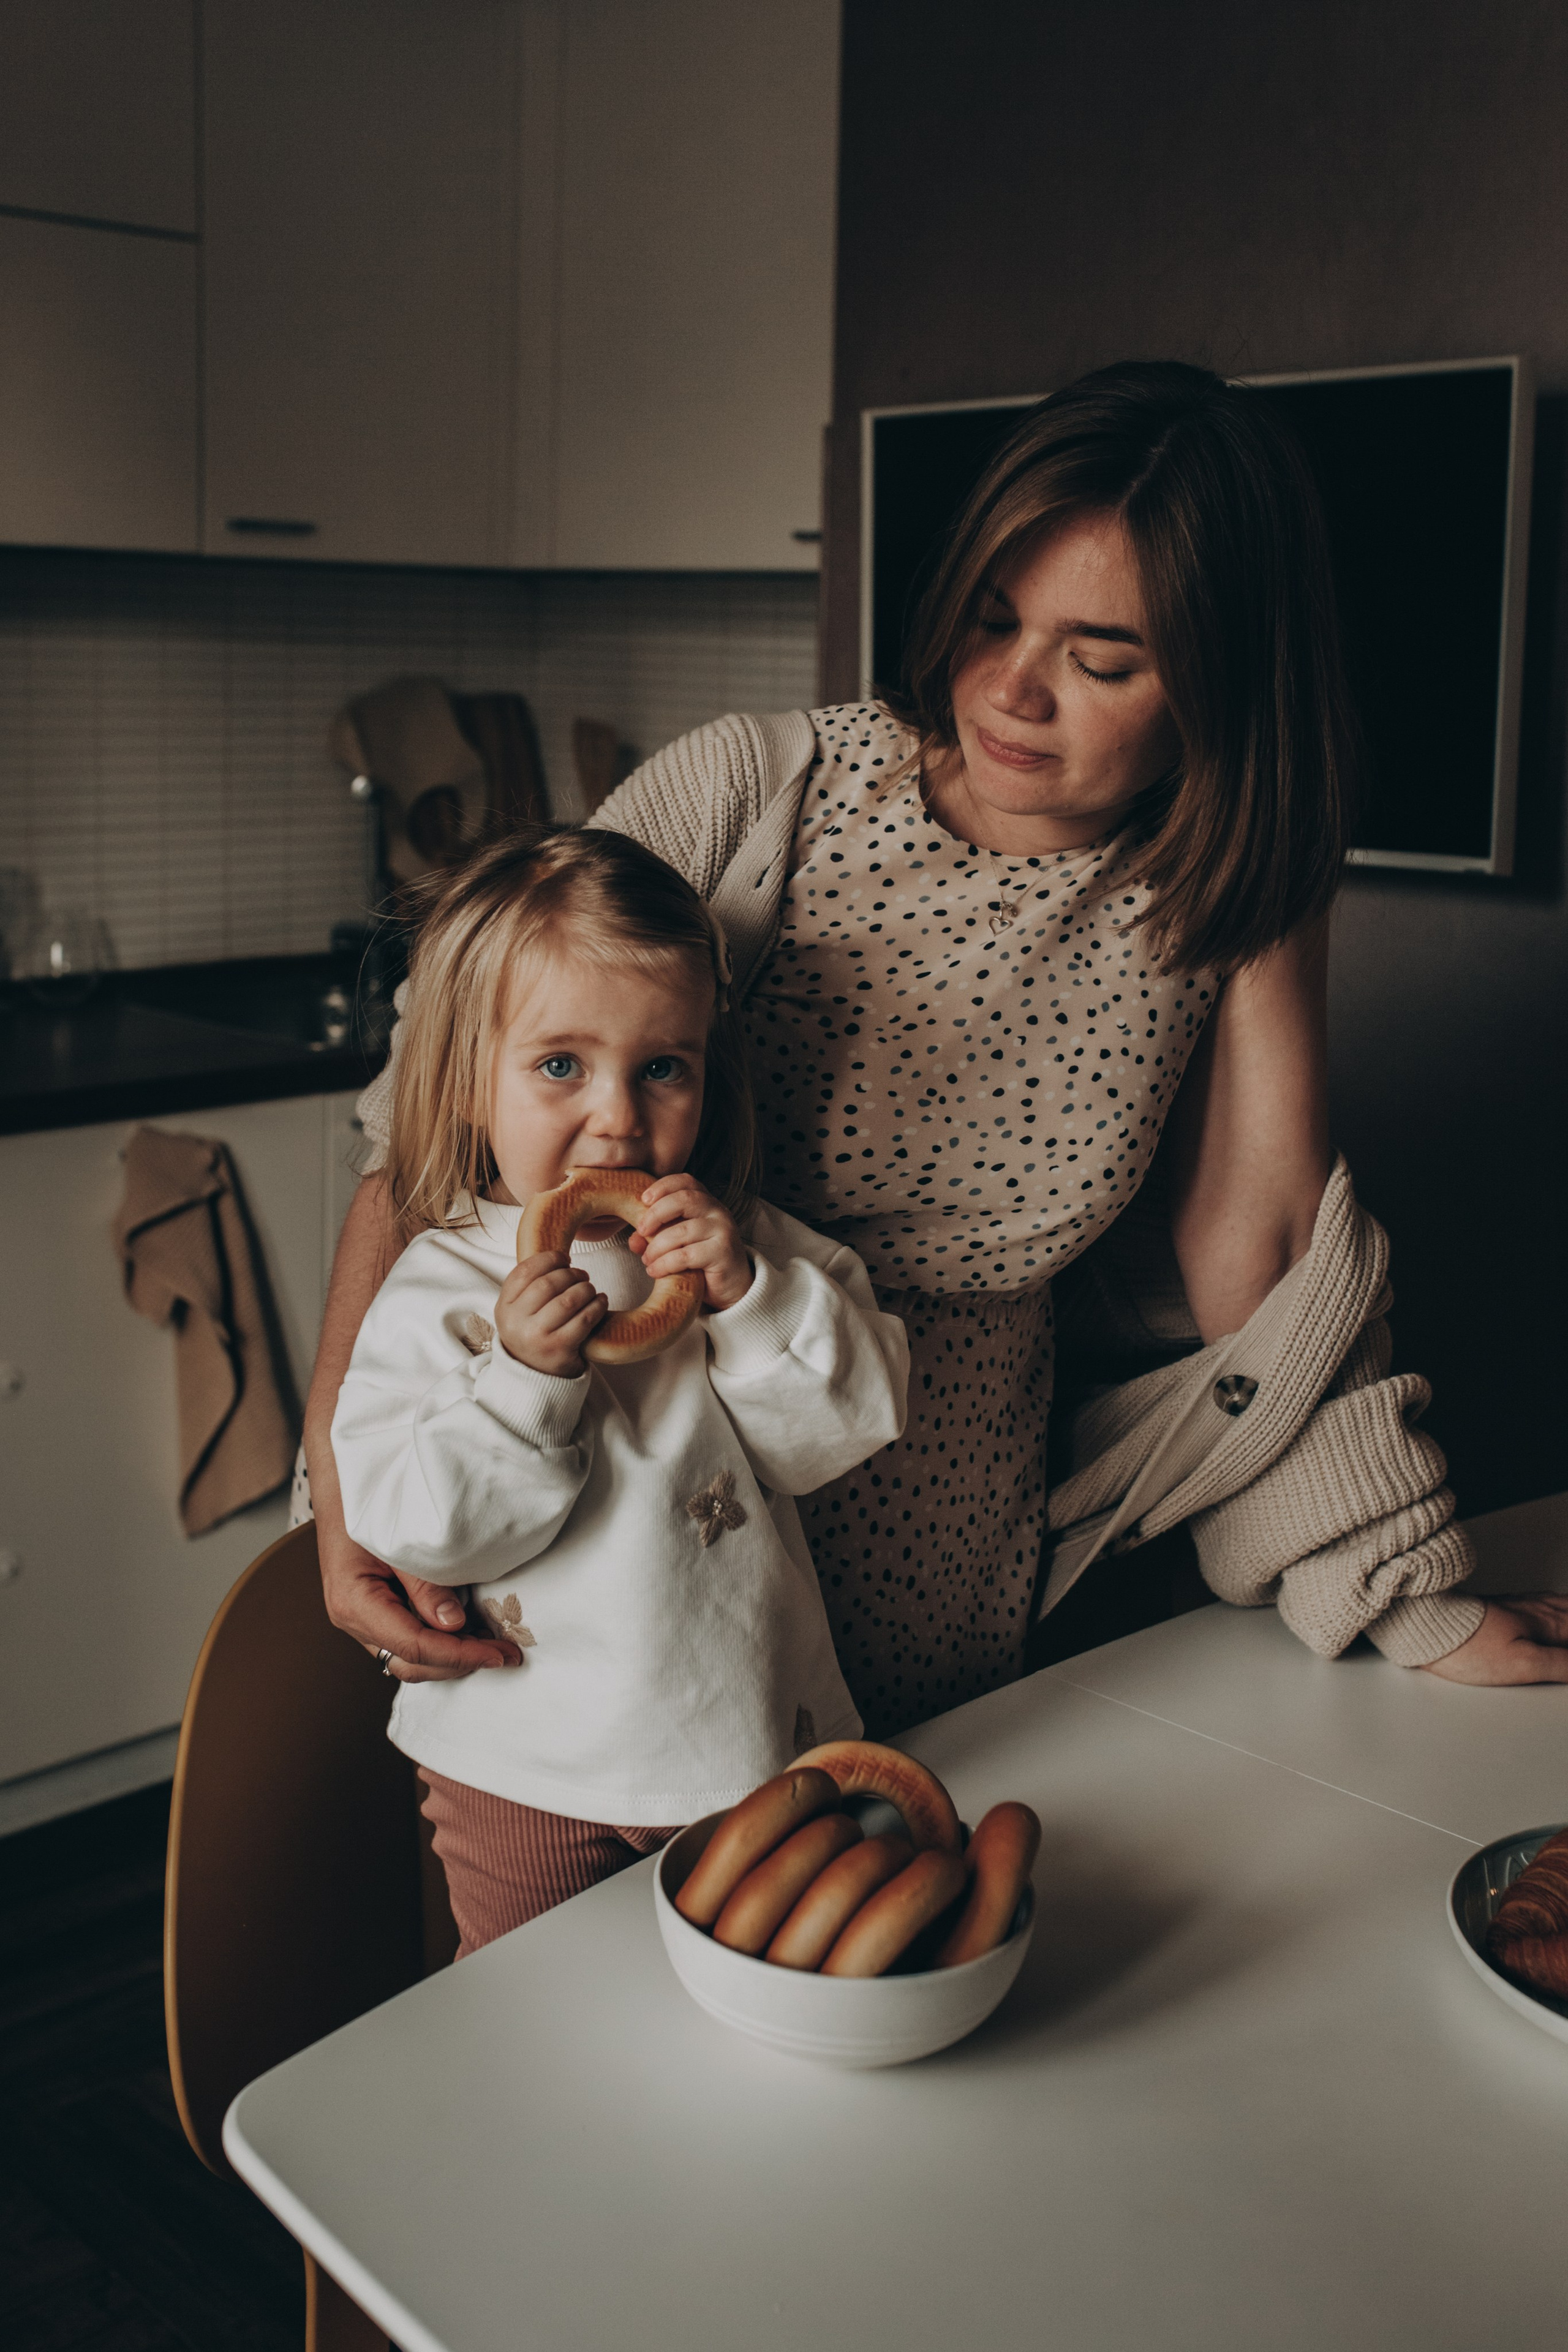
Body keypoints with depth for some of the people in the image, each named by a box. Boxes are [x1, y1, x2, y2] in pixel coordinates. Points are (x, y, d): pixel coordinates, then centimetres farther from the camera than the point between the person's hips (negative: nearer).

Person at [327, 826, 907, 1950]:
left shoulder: (748, 1247, -4)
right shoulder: (442, 1293, -11)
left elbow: (851, 1425, -10)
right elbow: (411, 1526, -17)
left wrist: (749, 1294, -24)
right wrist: (522, 1378, -29)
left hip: (751, 1731, 2)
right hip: (529, 1770, -2)